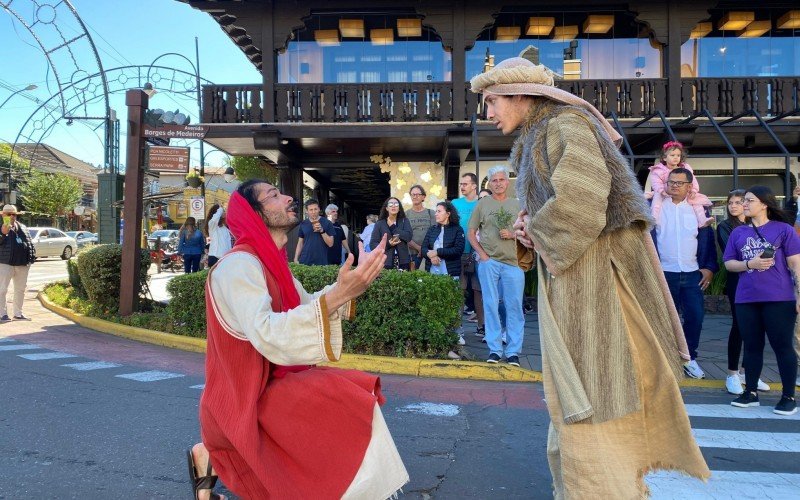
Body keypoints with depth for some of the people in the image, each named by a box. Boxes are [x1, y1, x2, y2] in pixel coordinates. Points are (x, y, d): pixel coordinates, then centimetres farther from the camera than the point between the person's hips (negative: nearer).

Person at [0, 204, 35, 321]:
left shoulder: (22, 227, 15)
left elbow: (30, 242, 17)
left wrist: (31, 257, 9)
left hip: (23, 263, 5)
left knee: (20, 289, 12)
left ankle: (18, 313, 22)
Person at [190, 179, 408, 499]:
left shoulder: (272, 263, 8)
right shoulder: (239, 265, -21)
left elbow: (307, 306, 15)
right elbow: (266, 335, -35)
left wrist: (354, 283, 1)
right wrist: (339, 294, -41)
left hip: (273, 381, 9)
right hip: (245, 398, -9)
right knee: (353, 408, -19)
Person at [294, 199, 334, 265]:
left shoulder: (327, 223, -1)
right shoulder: (303, 224, 8)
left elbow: (330, 244, -4)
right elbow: (300, 243, 13)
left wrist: (322, 231, -16)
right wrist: (296, 259, 4)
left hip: (321, 262, -2)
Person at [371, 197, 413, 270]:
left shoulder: (404, 221, 11)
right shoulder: (379, 224, 7)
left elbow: (408, 236, -7)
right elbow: (372, 244, 1)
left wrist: (393, 228, -5)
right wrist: (388, 244, -13)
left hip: (402, 261, 1)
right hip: (386, 262, -1)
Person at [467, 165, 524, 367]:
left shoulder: (517, 205, 11)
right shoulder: (482, 204, 8)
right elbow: (471, 233, 8)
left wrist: (512, 234, -8)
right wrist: (481, 253, -4)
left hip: (513, 261, 1)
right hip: (488, 261, 0)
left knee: (514, 307, 0)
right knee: (491, 305, 3)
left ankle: (513, 352, 7)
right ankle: (494, 350, 11)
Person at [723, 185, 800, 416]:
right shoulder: (738, 232, 10)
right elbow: (729, 263, 9)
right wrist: (750, 263, -10)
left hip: (779, 299, -3)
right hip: (746, 299, 4)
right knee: (752, 346, 11)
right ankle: (751, 392, 21)